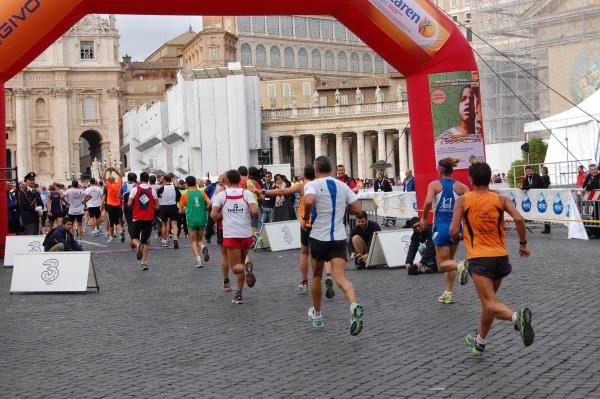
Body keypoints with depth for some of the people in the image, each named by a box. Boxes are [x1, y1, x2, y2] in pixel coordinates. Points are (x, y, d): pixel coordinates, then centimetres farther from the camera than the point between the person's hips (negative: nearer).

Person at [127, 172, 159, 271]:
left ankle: (138, 246, -22)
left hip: (138, 218, -2)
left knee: (134, 238, 13)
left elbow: (129, 204, -9)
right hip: (149, 218, 2)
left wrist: (134, 208, 11)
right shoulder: (152, 190, 1)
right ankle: (144, 262, 0)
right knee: (145, 241, 7)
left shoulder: (135, 189, -4)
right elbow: (157, 206, 3)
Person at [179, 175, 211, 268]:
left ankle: (198, 259, -6)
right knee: (200, 239, 19)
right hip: (202, 219, 2)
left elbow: (180, 211, 2)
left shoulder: (185, 195, -1)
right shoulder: (202, 193, 3)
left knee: (194, 241, 9)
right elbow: (209, 203, -7)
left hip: (191, 220, -2)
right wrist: (204, 209, 11)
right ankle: (203, 247, -14)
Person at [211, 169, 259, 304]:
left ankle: (245, 268, -29)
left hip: (230, 234, -2)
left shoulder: (221, 195, 0)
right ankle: (239, 294, 18)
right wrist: (254, 216, 9)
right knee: (240, 263, 20)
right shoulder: (247, 193, 0)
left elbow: (213, 215, -9)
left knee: (236, 267, 5)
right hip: (246, 234, 2)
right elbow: (255, 211, -13)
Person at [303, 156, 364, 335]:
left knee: (317, 276, 19)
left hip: (318, 236, -2)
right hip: (339, 237, 2)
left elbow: (309, 201, -27)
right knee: (341, 278, -8)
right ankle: (354, 306, -37)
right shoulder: (342, 186, 8)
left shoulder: (312, 184, -5)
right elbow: (357, 210, 6)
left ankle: (317, 315, 34)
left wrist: (306, 218, -9)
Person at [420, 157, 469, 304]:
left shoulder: (434, 185, -3)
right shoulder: (460, 186, 5)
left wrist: (424, 218, -5)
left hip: (442, 227, -4)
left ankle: (461, 267, -30)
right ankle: (448, 293, 21)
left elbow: (428, 201, -19)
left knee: (442, 265, 1)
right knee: (449, 260, 20)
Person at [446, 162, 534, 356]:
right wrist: (523, 243, 1)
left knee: (490, 303, -10)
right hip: (501, 257, 4)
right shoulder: (501, 199, 3)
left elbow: (453, 231, -7)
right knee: (488, 300, 21)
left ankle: (516, 316, -41)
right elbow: (519, 219, -12)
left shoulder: (463, 200, -2)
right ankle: (479, 342, 35)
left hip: (479, 258, -4)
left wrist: (455, 237, 16)